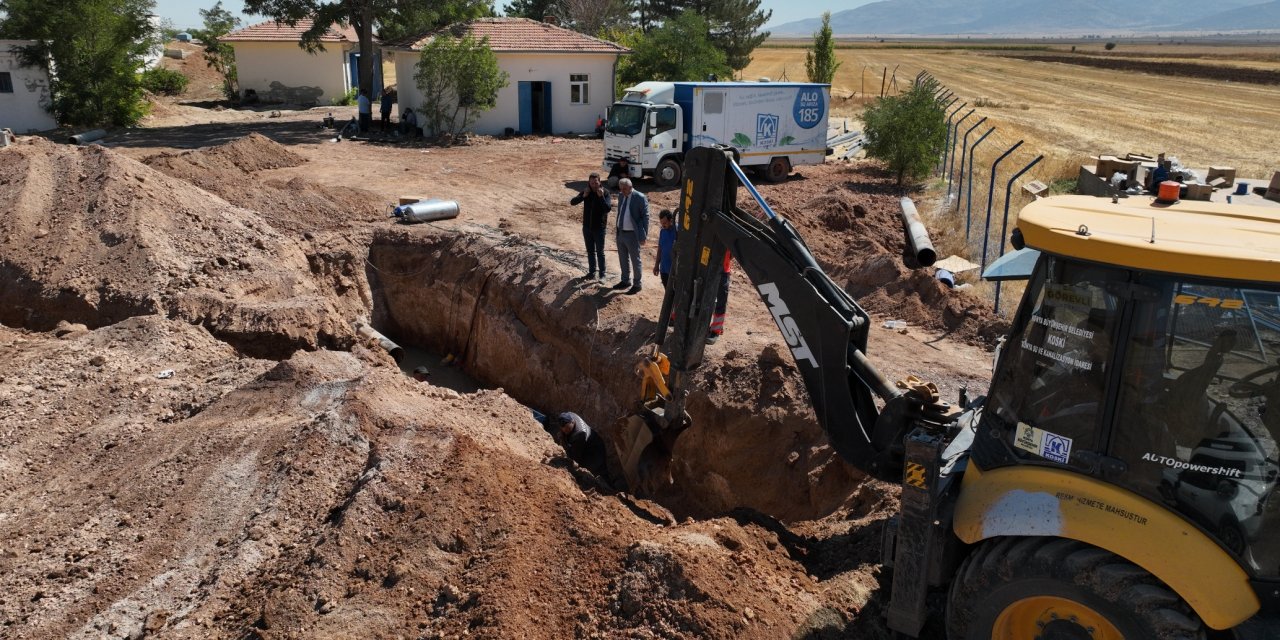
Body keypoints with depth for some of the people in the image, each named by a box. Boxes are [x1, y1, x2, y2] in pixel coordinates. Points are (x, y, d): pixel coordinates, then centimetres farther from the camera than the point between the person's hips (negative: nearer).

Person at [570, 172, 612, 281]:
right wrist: (583, 196, -22)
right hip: (587, 227, 4)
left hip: (599, 227, -4)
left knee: (600, 252, 2)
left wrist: (601, 196, -31)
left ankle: (602, 275, 9)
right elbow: (572, 202, -8)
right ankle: (592, 272, 25)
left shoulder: (605, 192, -11)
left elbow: (608, 209, -21)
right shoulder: (586, 191, 0)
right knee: (590, 251, 14)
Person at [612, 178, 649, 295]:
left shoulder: (640, 198, -16)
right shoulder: (621, 196, 4)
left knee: (635, 260, 5)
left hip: (632, 234, -7)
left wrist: (644, 236, -13)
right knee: (623, 259, 19)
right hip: (620, 233, 7)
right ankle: (625, 281, 36)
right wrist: (616, 231, 17)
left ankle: (637, 284, 19)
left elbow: (645, 217, -12)